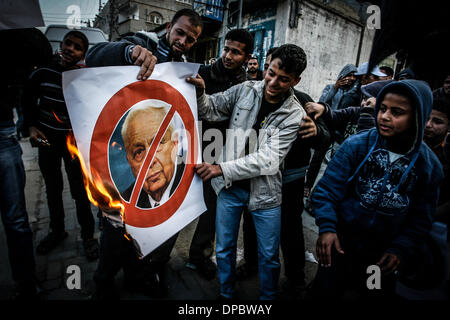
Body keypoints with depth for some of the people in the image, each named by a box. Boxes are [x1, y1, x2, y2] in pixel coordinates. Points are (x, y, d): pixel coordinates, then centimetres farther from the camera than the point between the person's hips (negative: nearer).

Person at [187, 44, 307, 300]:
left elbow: (269, 159, -21)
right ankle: (226, 295, 43)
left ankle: (268, 297, 43)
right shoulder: (246, 90, -4)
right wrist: (200, 92, -20)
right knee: (224, 249, 16)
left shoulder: (295, 115, -12)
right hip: (231, 185, 2)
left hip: (265, 191, -2)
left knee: (269, 256, 14)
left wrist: (222, 168, -30)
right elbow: (211, 110, 2)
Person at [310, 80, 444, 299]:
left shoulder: (429, 165, -5)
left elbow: (421, 219, 1)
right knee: (325, 291, 12)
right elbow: (327, 189, -11)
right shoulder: (356, 145, -11)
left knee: (379, 294, 21)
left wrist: (401, 249, -12)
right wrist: (326, 227, -22)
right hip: (340, 246, -1)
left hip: (384, 257, 2)